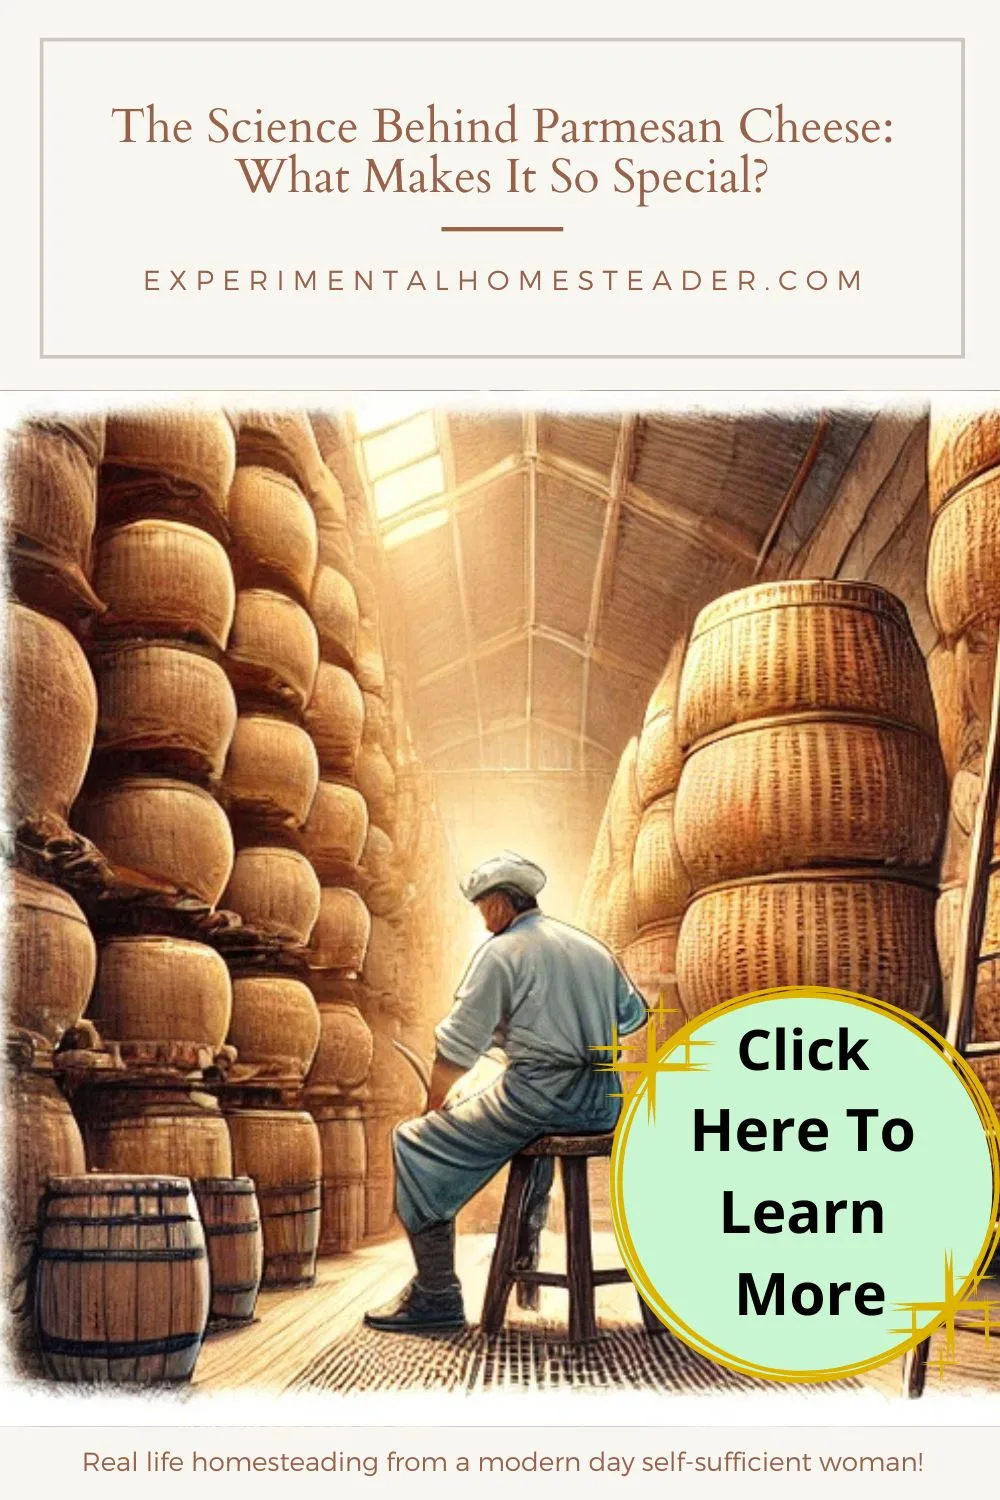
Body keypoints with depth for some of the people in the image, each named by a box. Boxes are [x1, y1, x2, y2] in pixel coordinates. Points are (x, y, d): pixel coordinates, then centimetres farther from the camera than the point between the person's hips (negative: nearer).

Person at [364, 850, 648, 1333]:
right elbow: (633, 1014, 26)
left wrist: (434, 1103, 7)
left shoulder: (501, 952, -6)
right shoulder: (593, 947, 15)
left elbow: (458, 1045, -8)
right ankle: (525, 1252, 42)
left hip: (539, 1092, -8)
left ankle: (436, 1295, -2)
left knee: (417, 1143, 2)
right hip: (604, 1106, 8)